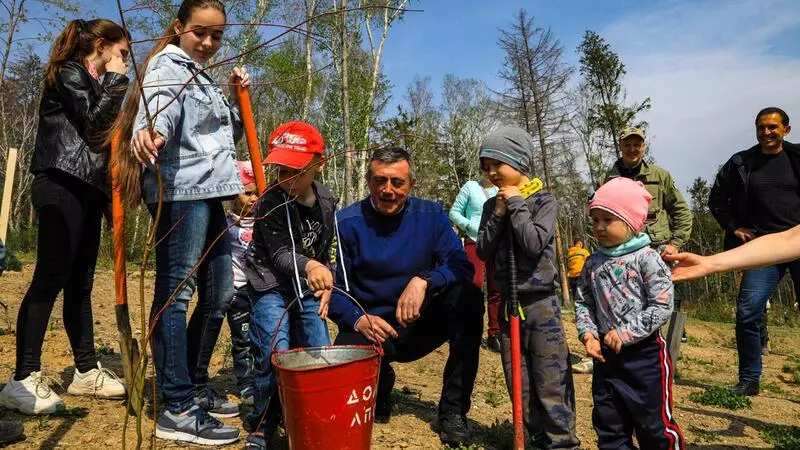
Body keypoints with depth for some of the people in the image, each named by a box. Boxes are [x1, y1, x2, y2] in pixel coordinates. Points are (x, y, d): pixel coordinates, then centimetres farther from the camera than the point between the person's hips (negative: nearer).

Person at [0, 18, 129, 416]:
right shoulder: (69, 73, 1)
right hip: (62, 185, -9)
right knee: (51, 278, -13)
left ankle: (86, 372, 11)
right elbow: (95, 123, -12)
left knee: (80, 282, 7)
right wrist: (116, 80, -3)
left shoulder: (96, 83, 26)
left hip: (87, 188, 9)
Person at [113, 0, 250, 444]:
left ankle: (195, 387, 24)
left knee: (218, 292, 11)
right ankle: (178, 410, -7)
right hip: (181, 191, -9)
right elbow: (161, 107, -24)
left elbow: (227, 134, 30)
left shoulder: (200, 75, 25)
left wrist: (237, 98, 15)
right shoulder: (167, 65, -1)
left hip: (209, 193, 10)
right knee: (175, 291, -10)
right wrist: (150, 133, -46)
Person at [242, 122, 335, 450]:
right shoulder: (270, 202, -18)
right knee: (275, 354, -17)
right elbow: (280, 254, -24)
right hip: (270, 287, -5)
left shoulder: (327, 202, -1)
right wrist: (308, 265, -45)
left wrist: (324, 282, -3)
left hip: (306, 288, 5)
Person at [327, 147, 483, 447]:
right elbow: (334, 287, -8)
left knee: (468, 298, -25)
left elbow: (462, 267, -11)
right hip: (371, 329, -2)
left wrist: (424, 280, -31)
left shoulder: (430, 215, -4)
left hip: (420, 326, 2)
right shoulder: (347, 223, -9)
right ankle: (381, 380, 9)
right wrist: (358, 319, -27)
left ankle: (453, 411, -11)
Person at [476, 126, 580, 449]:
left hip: (540, 304, -5)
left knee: (551, 383, -2)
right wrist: (498, 214, -8)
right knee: (519, 385, 12)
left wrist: (515, 203, -12)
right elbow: (483, 252, 1)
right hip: (507, 304, 5)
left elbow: (534, 244, -19)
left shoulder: (543, 200, -5)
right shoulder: (493, 205, 8)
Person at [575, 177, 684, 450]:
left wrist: (625, 334, -19)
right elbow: (583, 303, 9)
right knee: (608, 425, 16)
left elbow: (662, 307, -18)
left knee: (654, 425, 7)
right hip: (606, 355, 6)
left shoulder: (647, 259, -13)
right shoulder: (593, 264, 5)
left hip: (645, 353, -5)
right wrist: (588, 334, -7)